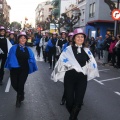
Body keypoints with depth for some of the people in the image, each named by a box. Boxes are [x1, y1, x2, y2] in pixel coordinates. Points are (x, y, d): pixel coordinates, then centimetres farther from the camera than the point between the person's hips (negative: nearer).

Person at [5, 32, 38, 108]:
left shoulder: (28, 49, 3)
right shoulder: (14, 48, -4)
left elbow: (32, 59, 4)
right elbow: (10, 58, -13)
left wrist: (33, 67, -9)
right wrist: (11, 65, -26)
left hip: (24, 70, 1)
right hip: (15, 69, 0)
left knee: (20, 85, 2)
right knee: (14, 84, 0)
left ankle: (19, 100, 25)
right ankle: (21, 94, 35)